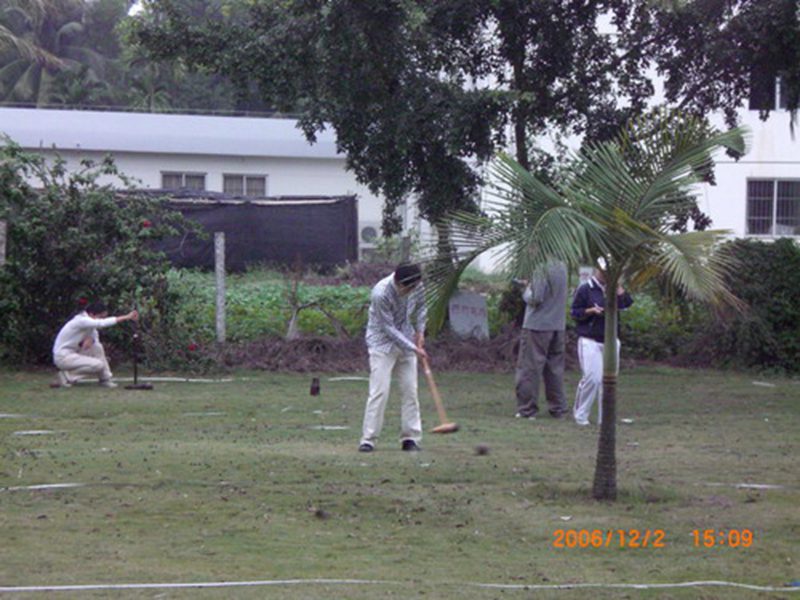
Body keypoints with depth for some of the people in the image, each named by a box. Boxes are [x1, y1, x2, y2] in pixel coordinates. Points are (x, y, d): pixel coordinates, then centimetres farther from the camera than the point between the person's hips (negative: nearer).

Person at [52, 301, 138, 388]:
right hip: (62, 357, -9)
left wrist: (91, 339, -15)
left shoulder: (87, 320, 7)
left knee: (97, 347, -2)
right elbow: (102, 323, -36)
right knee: (98, 365, -19)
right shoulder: (82, 320, -23)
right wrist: (127, 317, -36)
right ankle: (65, 376, -7)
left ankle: (105, 380, 2)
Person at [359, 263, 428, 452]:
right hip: (382, 343, -6)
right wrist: (413, 348, -22)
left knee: (410, 391, 1)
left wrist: (420, 332, 1)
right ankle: (368, 439, -10)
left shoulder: (416, 286, -10)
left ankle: (410, 438, 6)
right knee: (379, 391, -13)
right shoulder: (381, 293, -29)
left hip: (405, 341, 6)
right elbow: (388, 327, -22)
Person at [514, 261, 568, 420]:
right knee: (555, 368, 14)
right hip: (558, 326, 7)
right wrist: (530, 283, 10)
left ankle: (527, 409, 2)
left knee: (529, 369, 1)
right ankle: (558, 408, 17)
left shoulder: (542, 270, -17)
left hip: (537, 325, -7)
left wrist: (527, 288, -1)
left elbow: (535, 298, -20)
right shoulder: (562, 268, 8)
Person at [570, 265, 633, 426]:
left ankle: (604, 418, 10)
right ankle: (580, 414, 0)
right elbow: (575, 312, -2)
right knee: (592, 378, -14)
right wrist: (591, 311, -17)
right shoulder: (585, 289, -2)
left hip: (610, 341, 5)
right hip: (590, 341, -5)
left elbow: (626, 303, 0)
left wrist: (617, 286, -3)